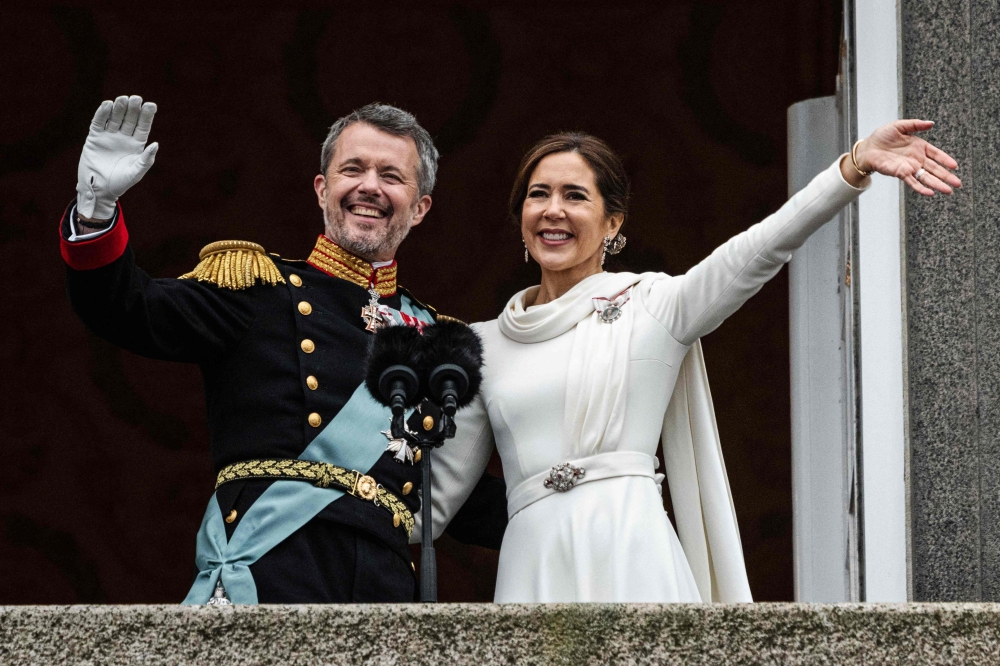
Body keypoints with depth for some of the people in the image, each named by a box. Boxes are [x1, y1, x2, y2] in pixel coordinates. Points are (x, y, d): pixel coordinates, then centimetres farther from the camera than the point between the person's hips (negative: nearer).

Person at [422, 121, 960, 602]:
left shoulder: (650, 306, 8)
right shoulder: (487, 344, 16)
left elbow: (760, 249, -7)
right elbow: (439, 493, 20)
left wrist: (858, 164, -20)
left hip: (634, 564, -2)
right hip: (534, 566, 2)